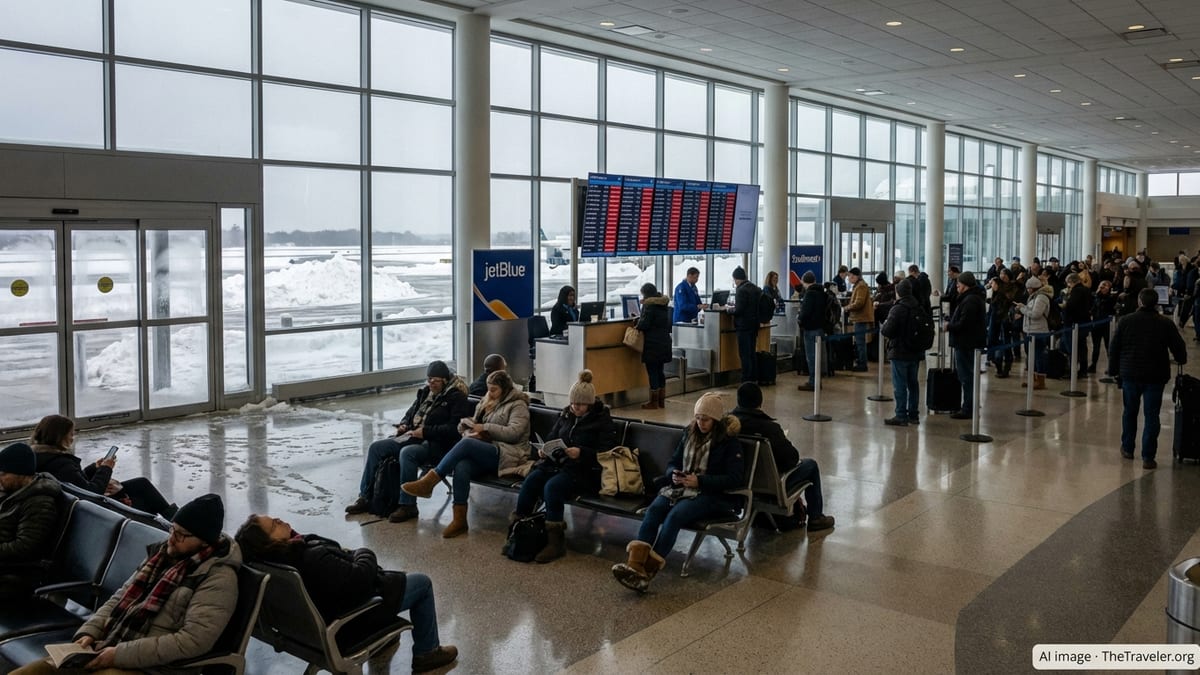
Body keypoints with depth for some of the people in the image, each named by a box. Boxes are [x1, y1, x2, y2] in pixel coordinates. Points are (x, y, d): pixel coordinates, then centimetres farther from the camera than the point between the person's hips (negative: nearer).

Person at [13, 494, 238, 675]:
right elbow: (121, 598, 18)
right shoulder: (164, 553, 11)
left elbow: (193, 641, -23)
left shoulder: (218, 578, -14)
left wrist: (120, 655, -21)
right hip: (105, 650, 8)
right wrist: (90, 632, 0)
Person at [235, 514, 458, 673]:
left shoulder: (280, 556, -14)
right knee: (422, 583, 7)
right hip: (355, 608, -9)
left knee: (381, 576, 33)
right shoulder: (314, 559, -40)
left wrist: (346, 554, -3)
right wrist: (364, 554, -13)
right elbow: (361, 578, -31)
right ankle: (426, 652, 19)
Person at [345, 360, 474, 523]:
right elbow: (410, 414, 30)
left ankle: (408, 506, -28)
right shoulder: (424, 393, 18)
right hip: (411, 437, 8)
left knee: (407, 453, -36)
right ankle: (365, 497, -2)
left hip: (436, 444, -8)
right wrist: (403, 425, 6)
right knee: (376, 447, -7)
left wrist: (425, 431, -19)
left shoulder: (456, 398, -5)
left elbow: (454, 428, -15)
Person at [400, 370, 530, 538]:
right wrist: (470, 430, -2)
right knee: (462, 466, -31)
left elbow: (514, 432, -13)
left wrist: (485, 427, -14)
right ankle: (459, 520, -32)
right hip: (485, 452, 6)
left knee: (465, 444, -32)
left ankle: (428, 482, -30)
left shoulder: (518, 405, 1)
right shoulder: (487, 402, 22)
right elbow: (472, 424, 22)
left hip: (507, 454, -6)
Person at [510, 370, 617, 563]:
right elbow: (551, 438, 23)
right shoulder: (566, 414, 15)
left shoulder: (602, 419, -2)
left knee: (552, 486, -33)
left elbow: (606, 452, -9)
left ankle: (556, 541, -25)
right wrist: (544, 450, 0)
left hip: (583, 470, -6)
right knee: (531, 480, -24)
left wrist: (582, 453, -24)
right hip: (557, 463, 6)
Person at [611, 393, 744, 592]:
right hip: (680, 486, 5)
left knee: (675, 515, -33)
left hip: (711, 494, -5)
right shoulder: (689, 433, 15)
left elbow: (734, 478, -9)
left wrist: (699, 481, -18)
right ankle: (635, 564, -41)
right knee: (653, 509, -26)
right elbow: (673, 462, 20)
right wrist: (674, 474, -6)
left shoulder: (729, 441, -3)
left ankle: (647, 571, -36)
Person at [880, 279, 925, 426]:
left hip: (900, 353, -7)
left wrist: (883, 326, 1)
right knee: (913, 384, 14)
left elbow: (887, 331, -20)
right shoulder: (920, 309, 6)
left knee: (900, 385, -2)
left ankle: (901, 416, 0)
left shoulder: (897, 309, -16)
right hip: (916, 353, 7)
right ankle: (914, 415, 19)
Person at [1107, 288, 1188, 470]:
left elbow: (1113, 349, 0)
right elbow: (1179, 349, -1)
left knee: (1129, 412, 18)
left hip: (1129, 374, 1)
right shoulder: (1166, 324, -7)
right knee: (1151, 417, 2)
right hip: (1155, 376, -1)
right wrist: (1181, 360, 22)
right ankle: (1148, 457, 1)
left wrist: (1113, 370, 11)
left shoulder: (1125, 321, -5)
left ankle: (1127, 448, 28)